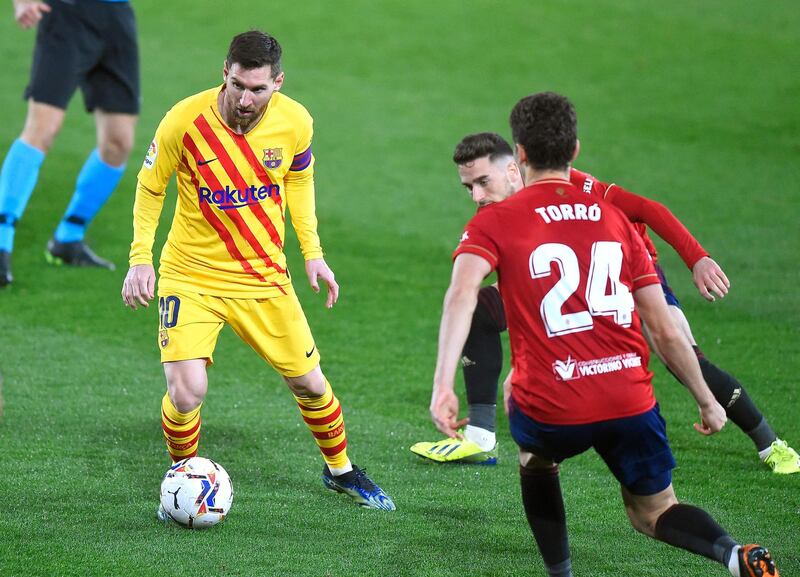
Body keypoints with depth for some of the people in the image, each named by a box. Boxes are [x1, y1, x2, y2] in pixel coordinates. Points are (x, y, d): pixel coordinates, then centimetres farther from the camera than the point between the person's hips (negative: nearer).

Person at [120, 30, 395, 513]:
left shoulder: (295, 121, -11)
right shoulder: (186, 120, -21)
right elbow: (150, 187, -4)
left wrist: (312, 251, 8)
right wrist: (140, 259, -10)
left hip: (265, 276, 3)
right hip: (191, 277, -3)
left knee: (310, 383, 9)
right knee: (187, 391, -19)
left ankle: (340, 470, 37)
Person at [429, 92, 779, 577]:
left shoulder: (494, 222, 4)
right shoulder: (615, 219, 12)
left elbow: (462, 293, -17)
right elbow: (665, 330, 9)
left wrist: (443, 386, -25)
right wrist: (707, 401, 18)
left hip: (552, 410, -2)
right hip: (631, 403, 2)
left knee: (535, 456, 34)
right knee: (653, 513, 19)